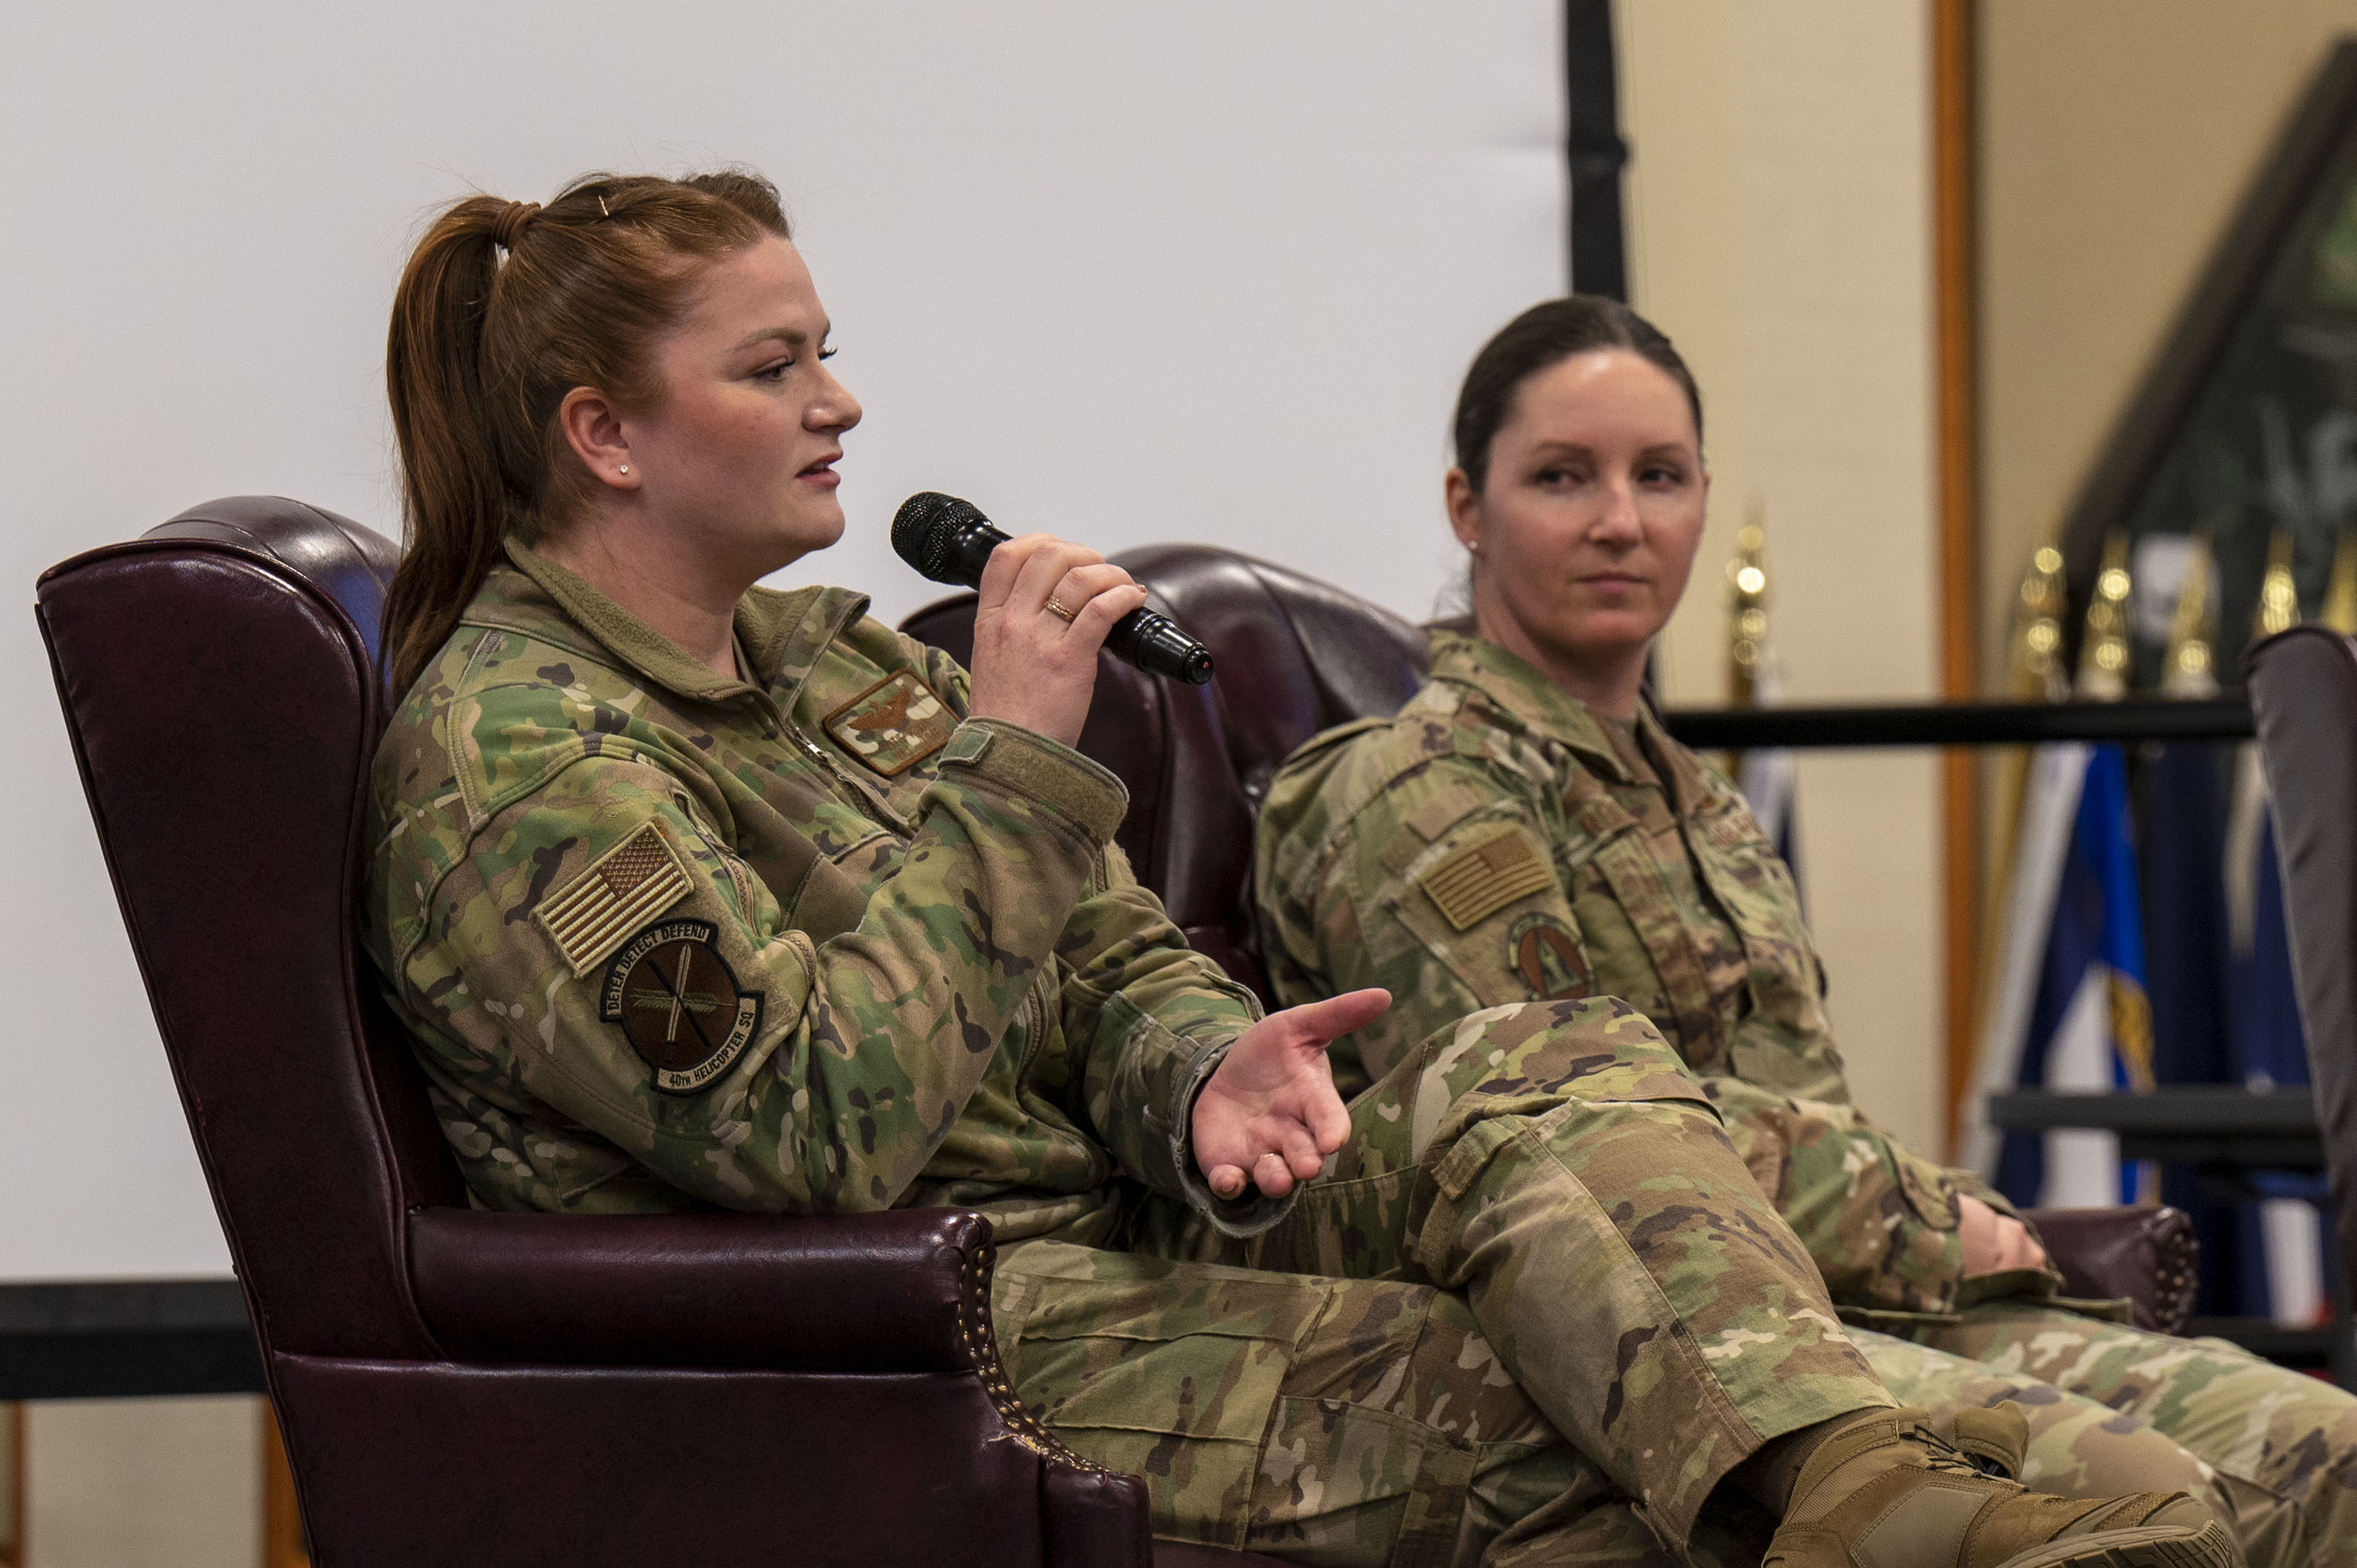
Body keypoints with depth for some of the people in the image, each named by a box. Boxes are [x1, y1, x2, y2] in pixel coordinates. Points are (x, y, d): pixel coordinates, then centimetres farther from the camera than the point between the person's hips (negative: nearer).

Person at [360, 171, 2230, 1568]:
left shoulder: (822, 652, 17)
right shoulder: (510, 756, -12)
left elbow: (1117, 961, 16)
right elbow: (820, 1124, -23)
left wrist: (1202, 1078, -10)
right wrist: (1015, 752, -19)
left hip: (1106, 1216, 8)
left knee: (1551, 1065, -19)